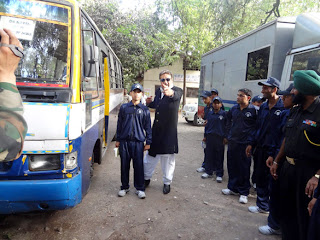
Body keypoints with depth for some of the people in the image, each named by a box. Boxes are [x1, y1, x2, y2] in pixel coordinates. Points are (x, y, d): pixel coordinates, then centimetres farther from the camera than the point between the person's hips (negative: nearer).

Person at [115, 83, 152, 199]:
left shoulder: (145, 110, 5)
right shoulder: (124, 107, 7)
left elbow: (148, 127, 7)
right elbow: (119, 124, 11)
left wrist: (148, 142, 4)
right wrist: (118, 140, 10)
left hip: (138, 142, -1)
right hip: (124, 141, 1)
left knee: (139, 166, 2)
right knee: (124, 165, 9)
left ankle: (140, 188, 17)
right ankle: (124, 187, 25)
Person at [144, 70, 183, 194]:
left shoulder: (177, 91, -10)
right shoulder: (158, 91, 8)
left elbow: (177, 95, -35)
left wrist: (171, 92, -58)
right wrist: (150, 103, 2)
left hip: (169, 132, -5)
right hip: (156, 130, 5)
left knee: (168, 158, 8)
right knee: (151, 154, 16)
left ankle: (167, 183, 26)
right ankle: (146, 178, 36)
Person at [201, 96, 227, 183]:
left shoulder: (224, 114, -1)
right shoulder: (210, 113, 8)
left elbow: (226, 126, 2)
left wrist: (225, 137, -3)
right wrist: (205, 136, 12)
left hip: (220, 137, -3)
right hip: (210, 136, 3)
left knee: (219, 157, 3)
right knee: (209, 155, 9)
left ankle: (219, 174, 14)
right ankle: (209, 172, 22)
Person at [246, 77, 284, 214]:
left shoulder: (283, 108, -13)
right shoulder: (263, 107, 10)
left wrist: (274, 154, -19)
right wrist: (251, 143, 13)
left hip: (273, 152, -7)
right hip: (261, 149, 7)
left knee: (272, 180, 4)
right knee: (260, 178, 15)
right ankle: (262, 205, 31)